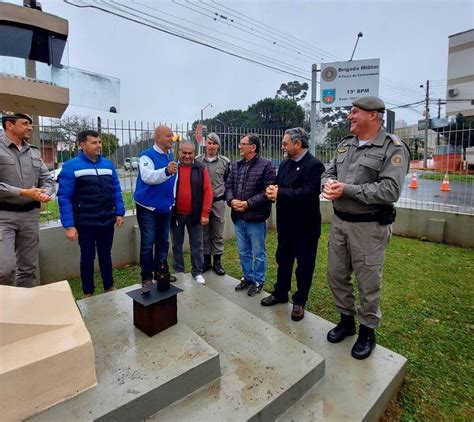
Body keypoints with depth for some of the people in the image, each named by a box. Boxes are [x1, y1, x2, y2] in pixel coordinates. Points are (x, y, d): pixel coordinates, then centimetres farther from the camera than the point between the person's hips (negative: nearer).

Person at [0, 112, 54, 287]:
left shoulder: (34, 152, 13)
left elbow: (47, 179, 12)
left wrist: (46, 193, -9)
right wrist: (23, 193, -18)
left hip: (30, 215, 5)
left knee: (28, 268, 11)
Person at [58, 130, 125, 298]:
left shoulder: (108, 164, 6)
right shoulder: (71, 167, -8)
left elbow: (116, 191, 9)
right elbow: (64, 197, -11)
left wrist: (119, 212, 0)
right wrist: (68, 225, -15)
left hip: (107, 221, 4)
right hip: (85, 223, -3)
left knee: (106, 255, 17)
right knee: (87, 258, 11)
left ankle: (109, 287, 34)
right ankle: (88, 293, 29)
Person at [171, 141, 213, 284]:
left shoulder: (201, 169, -1)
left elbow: (207, 191, -3)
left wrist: (205, 213, -9)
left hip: (195, 215, 0)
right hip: (176, 215, 1)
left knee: (197, 245, 8)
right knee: (177, 245, 13)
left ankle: (197, 272, 23)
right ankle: (178, 272, 29)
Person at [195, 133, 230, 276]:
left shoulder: (225, 162, -2)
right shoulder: (197, 160, -1)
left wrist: (225, 197, 3)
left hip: (218, 202, 0)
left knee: (218, 234, 9)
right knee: (204, 234, 11)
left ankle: (217, 261, 22)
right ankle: (206, 260, 25)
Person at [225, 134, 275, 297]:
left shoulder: (266, 165, -9)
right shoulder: (236, 166, 11)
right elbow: (228, 186, 10)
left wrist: (248, 203, -21)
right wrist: (231, 200, -10)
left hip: (256, 217, -6)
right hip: (238, 217, 6)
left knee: (258, 253, 9)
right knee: (243, 252, 19)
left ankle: (258, 281, 27)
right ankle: (247, 277, 37)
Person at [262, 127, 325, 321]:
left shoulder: (314, 165, -16)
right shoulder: (285, 164, 10)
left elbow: (309, 193, -28)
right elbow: (277, 185, 9)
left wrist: (280, 193, -24)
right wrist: (272, 190, -15)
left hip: (305, 226, -7)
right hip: (286, 223, 7)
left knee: (304, 265, 9)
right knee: (283, 260, 19)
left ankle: (300, 301, 27)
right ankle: (280, 293, 38)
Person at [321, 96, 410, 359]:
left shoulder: (393, 148, -11)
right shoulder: (345, 145, 11)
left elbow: (390, 191, -21)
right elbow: (329, 172, 14)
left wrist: (347, 190, -23)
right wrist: (329, 183, -11)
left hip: (369, 227, -6)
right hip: (339, 222, 7)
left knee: (368, 283, 7)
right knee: (336, 274, 15)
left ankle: (368, 331, 30)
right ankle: (346, 320, 37)